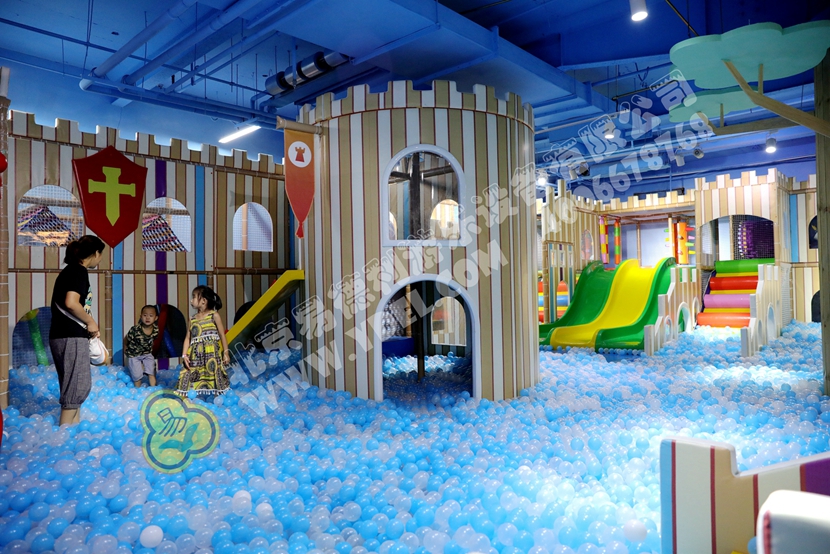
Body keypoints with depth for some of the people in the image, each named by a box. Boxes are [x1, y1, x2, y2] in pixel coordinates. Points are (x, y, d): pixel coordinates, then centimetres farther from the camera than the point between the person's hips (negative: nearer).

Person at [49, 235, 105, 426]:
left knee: (77, 384, 16)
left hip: (66, 335, 10)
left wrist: (88, 325, 10)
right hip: (71, 337, -10)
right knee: (78, 385, -4)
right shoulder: (79, 271, -11)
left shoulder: (71, 270, 17)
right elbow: (71, 302, -24)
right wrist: (91, 321, -11)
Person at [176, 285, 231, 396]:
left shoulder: (214, 315, -1)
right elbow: (188, 338, 11)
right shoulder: (193, 319, 11)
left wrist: (226, 353, -2)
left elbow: (222, 335, 0)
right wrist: (184, 355, 0)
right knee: (191, 380, 0)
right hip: (196, 357, 4)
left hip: (212, 354, -4)